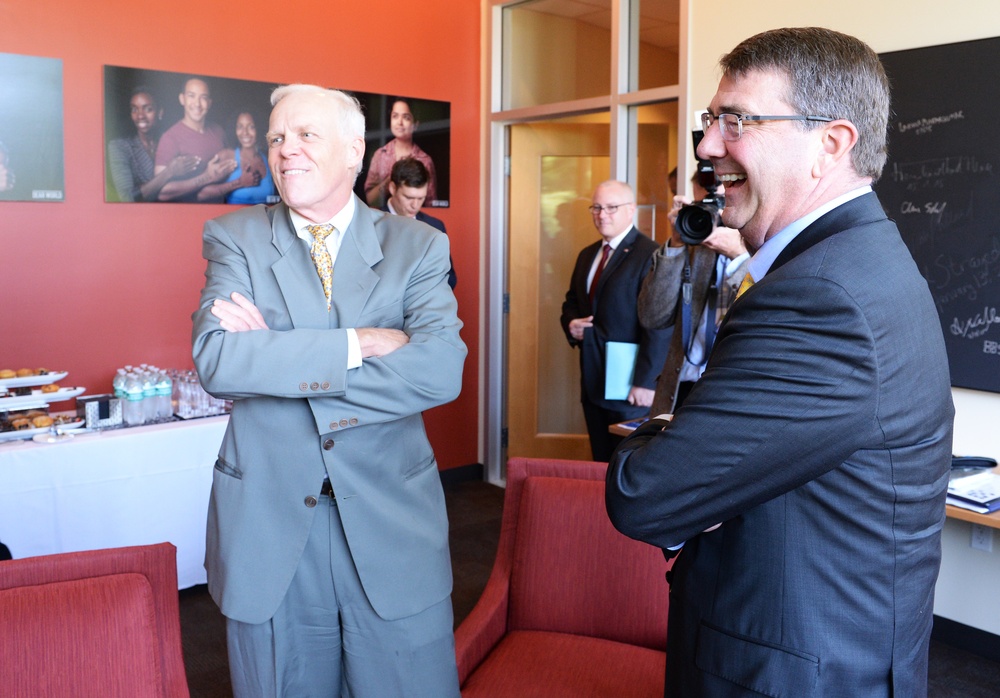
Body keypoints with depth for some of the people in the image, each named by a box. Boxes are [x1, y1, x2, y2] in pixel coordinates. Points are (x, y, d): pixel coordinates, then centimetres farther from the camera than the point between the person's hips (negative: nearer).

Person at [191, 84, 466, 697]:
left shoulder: (418, 246, 1)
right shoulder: (234, 238, 2)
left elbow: (441, 370, -16)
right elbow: (217, 362, -15)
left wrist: (276, 356, -16)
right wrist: (359, 344, -18)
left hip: (393, 529, 0)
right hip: (268, 528, 0)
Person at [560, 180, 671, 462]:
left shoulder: (651, 255, -12)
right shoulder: (587, 255, 15)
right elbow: (572, 301, 25)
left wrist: (645, 381, -20)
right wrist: (571, 323, 2)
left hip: (629, 383, -7)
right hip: (593, 380, 8)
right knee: (602, 462, 14)